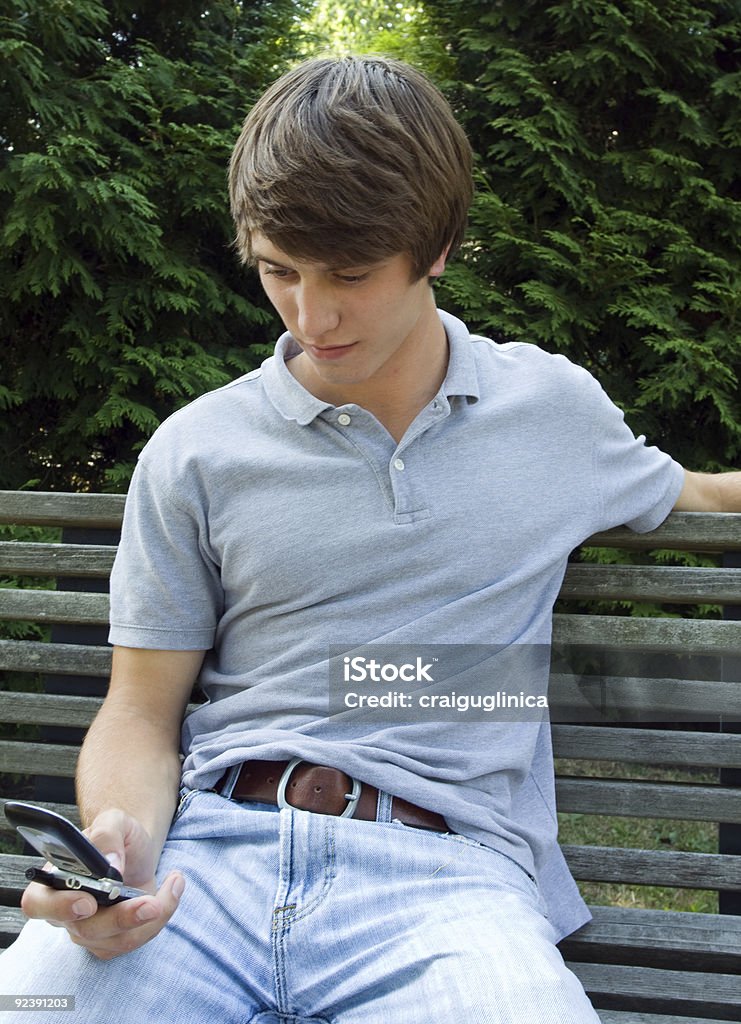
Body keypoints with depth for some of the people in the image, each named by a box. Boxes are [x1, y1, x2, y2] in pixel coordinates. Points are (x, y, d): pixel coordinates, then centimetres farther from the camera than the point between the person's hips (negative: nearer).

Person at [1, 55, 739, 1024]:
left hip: (442, 867, 1)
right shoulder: (195, 453, 8)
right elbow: (141, 712, 8)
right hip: (211, 845, 0)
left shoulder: (556, 408, 13)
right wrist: (117, 837, -11)